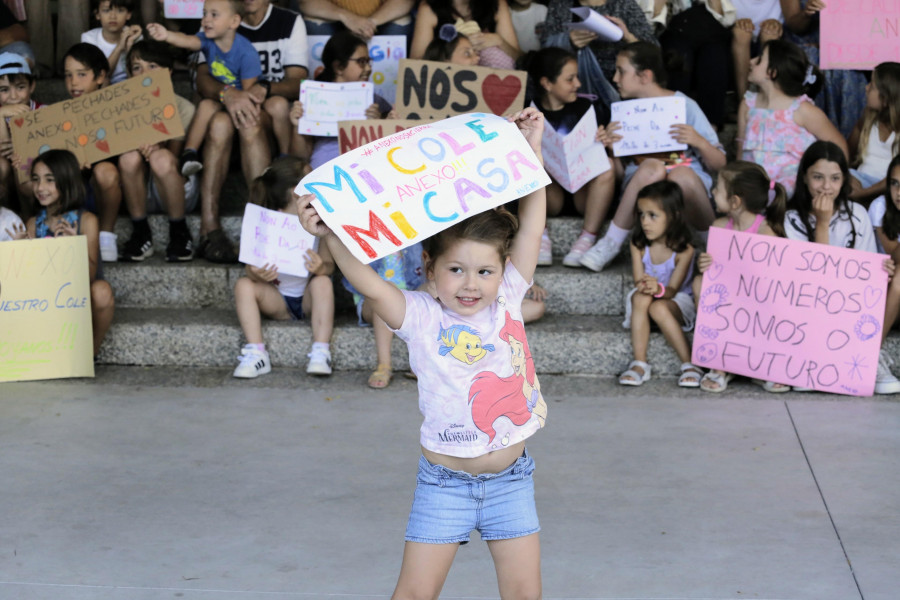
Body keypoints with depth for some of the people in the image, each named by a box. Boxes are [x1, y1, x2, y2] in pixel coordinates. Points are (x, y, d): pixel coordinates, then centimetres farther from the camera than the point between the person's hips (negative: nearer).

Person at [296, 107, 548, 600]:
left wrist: (531, 149, -6)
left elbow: (532, 223, -3)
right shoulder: (421, 318, -9)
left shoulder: (507, 301, -1)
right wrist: (329, 237, -39)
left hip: (510, 480, 3)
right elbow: (368, 282, -25)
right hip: (444, 482, -2)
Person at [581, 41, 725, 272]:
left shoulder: (685, 105, 4)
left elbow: (719, 164, 2)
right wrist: (609, 148, -8)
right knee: (652, 167, -34)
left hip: (689, 184, -2)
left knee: (682, 175, -37)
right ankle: (610, 244, -25)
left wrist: (699, 141, -17)